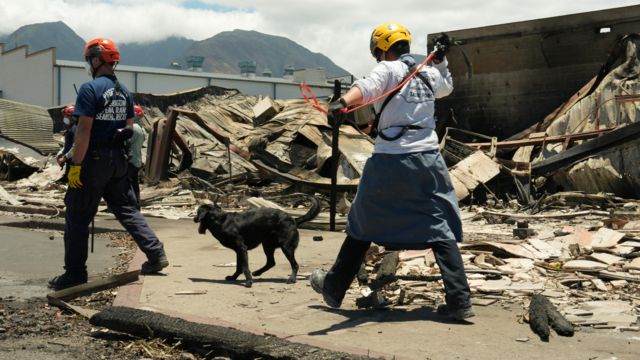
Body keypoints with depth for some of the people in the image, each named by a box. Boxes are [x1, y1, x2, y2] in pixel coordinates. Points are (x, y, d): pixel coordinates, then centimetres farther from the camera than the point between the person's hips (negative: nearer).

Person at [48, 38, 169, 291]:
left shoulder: (90, 89, -13)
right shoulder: (124, 91, 11)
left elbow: (84, 130, -18)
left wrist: (76, 165, -16)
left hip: (93, 160, -7)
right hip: (117, 161, 7)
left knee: (77, 218, 3)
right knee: (127, 210, 15)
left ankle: (75, 273, 7)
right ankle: (156, 254, 7)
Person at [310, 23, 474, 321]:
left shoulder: (389, 69, -3)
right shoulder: (429, 74, 13)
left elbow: (366, 87, -27)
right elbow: (447, 87, 37)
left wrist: (342, 102, -43)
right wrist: (441, 59, 45)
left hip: (389, 162, -4)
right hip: (428, 161, 4)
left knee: (363, 225, 11)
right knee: (441, 229, 6)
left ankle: (334, 288, 24)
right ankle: (459, 301, -4)